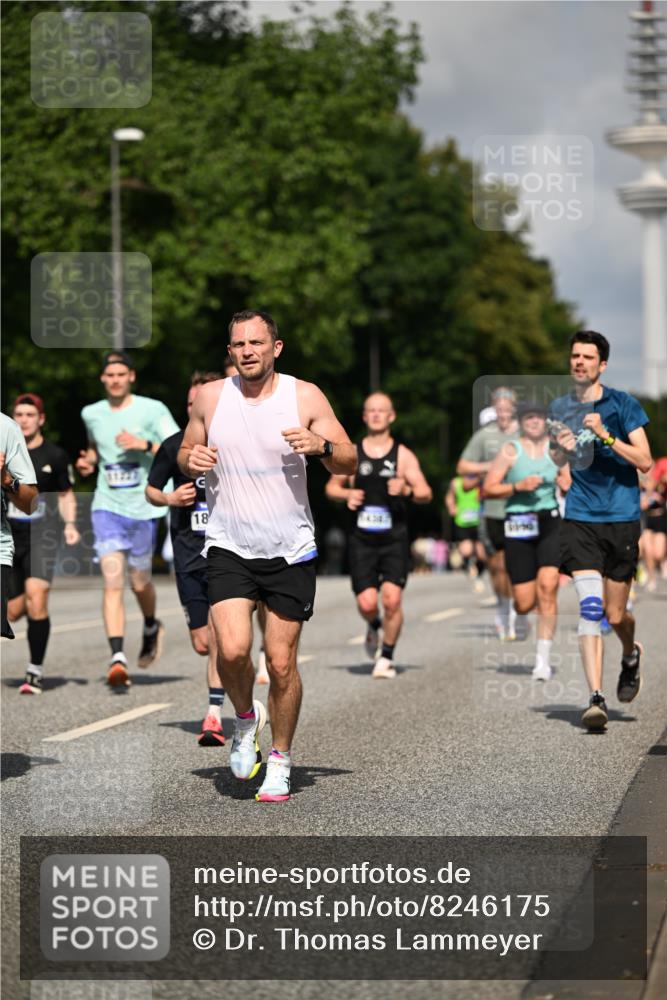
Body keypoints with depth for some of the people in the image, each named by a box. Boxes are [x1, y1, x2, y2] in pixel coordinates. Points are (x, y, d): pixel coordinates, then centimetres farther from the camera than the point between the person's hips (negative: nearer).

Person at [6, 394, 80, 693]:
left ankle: (35, 671, -13)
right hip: (9, 537, 2)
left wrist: (70, 524, -3)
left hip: (42, 536, -2)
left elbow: (66, 495, 12)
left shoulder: (55, 456, 3)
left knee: (36, 597, -21)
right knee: (14, 611, 2)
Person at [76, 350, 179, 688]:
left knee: (139, 582, 9)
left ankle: (151, 628, 43)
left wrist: (146, 445, -21)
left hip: (142, 506, -2)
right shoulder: (91, 414, 8)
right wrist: (89, 461, 9)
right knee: (113, 581, -12)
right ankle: (117, 658, -18)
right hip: (107, 506, 2)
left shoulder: (152, 410, -5)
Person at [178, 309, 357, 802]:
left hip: (290, 550, -1)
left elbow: (350, 463, 0)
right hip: (229, 546, 1)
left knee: (282, 661, 1)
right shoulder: (210, 397, 3)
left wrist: (322, 446, -21)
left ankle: (280, 758, 20)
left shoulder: (305, 396, -3)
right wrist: (191, 461, -8)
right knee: (233, 650, -17)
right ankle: (245, 718, 14)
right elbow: (186, 456, 16)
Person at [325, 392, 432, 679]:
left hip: (394, 539, -1)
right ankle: (374, 627, 29)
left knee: (392, 599, -14)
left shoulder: (403, 455, 4)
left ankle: (387, 657, 4)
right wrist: (347, 494, -4)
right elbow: (332, 487, 18)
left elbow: (426, 493, 1)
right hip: (361, 539, 1)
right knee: (367, 603, -7)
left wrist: (406, 489, -21)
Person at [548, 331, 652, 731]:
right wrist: (562, 449, -1)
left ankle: (631, 656, 41)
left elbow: (645, 461, -8)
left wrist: (605, 436, -20)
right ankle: (596, 698, -16)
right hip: (580, 518, 1)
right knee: (590, 605, -15)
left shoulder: (623, 404, -3)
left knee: (615, 614, 6)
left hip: (622, 518, -1)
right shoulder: (560, 408, 8)